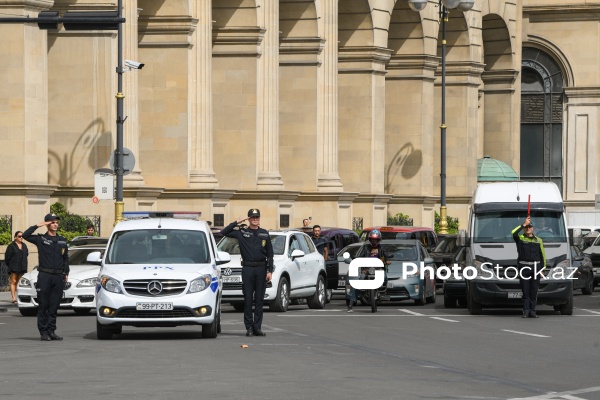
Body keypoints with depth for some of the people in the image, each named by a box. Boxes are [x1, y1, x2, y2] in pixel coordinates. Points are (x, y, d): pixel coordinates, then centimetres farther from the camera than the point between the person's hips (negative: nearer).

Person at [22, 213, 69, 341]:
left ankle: (51, 331, 8)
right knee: (43, 305, -3)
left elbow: (66, 258, 21)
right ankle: (43, 332, 0)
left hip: (58, 277, 4)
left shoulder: (62, 241, 16)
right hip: (44, 276, -4)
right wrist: (38, 226, -9)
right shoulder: (40, 239, 3)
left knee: (54, 306, 4)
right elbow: (25, 235, -12)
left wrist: (66, 273, 12)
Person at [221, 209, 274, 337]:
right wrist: (237, 222, -7)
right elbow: (224, 232, -1)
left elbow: (270, 254, 10)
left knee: (259, 299, 3)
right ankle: (249, 327, 1)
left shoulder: (265, 234, 10)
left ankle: (257, 327, 5)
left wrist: (270, 271, 2)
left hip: (261, 268, 1)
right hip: (247, 268, -1)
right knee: (248, 299, -2)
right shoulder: (242, 233, 6)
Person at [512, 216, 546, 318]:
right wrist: (523, 224, -12)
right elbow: (514, 233, -17)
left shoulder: (538, 240, 15)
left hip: (535, 266, 2)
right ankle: (526, 311, 0)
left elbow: (542, 255, 16)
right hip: (524, 266, -2)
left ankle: (532, 311, 5)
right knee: (525, 290, -2)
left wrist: (542, 268, 10)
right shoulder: (520, 239, 6)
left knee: (534, 291, 2)